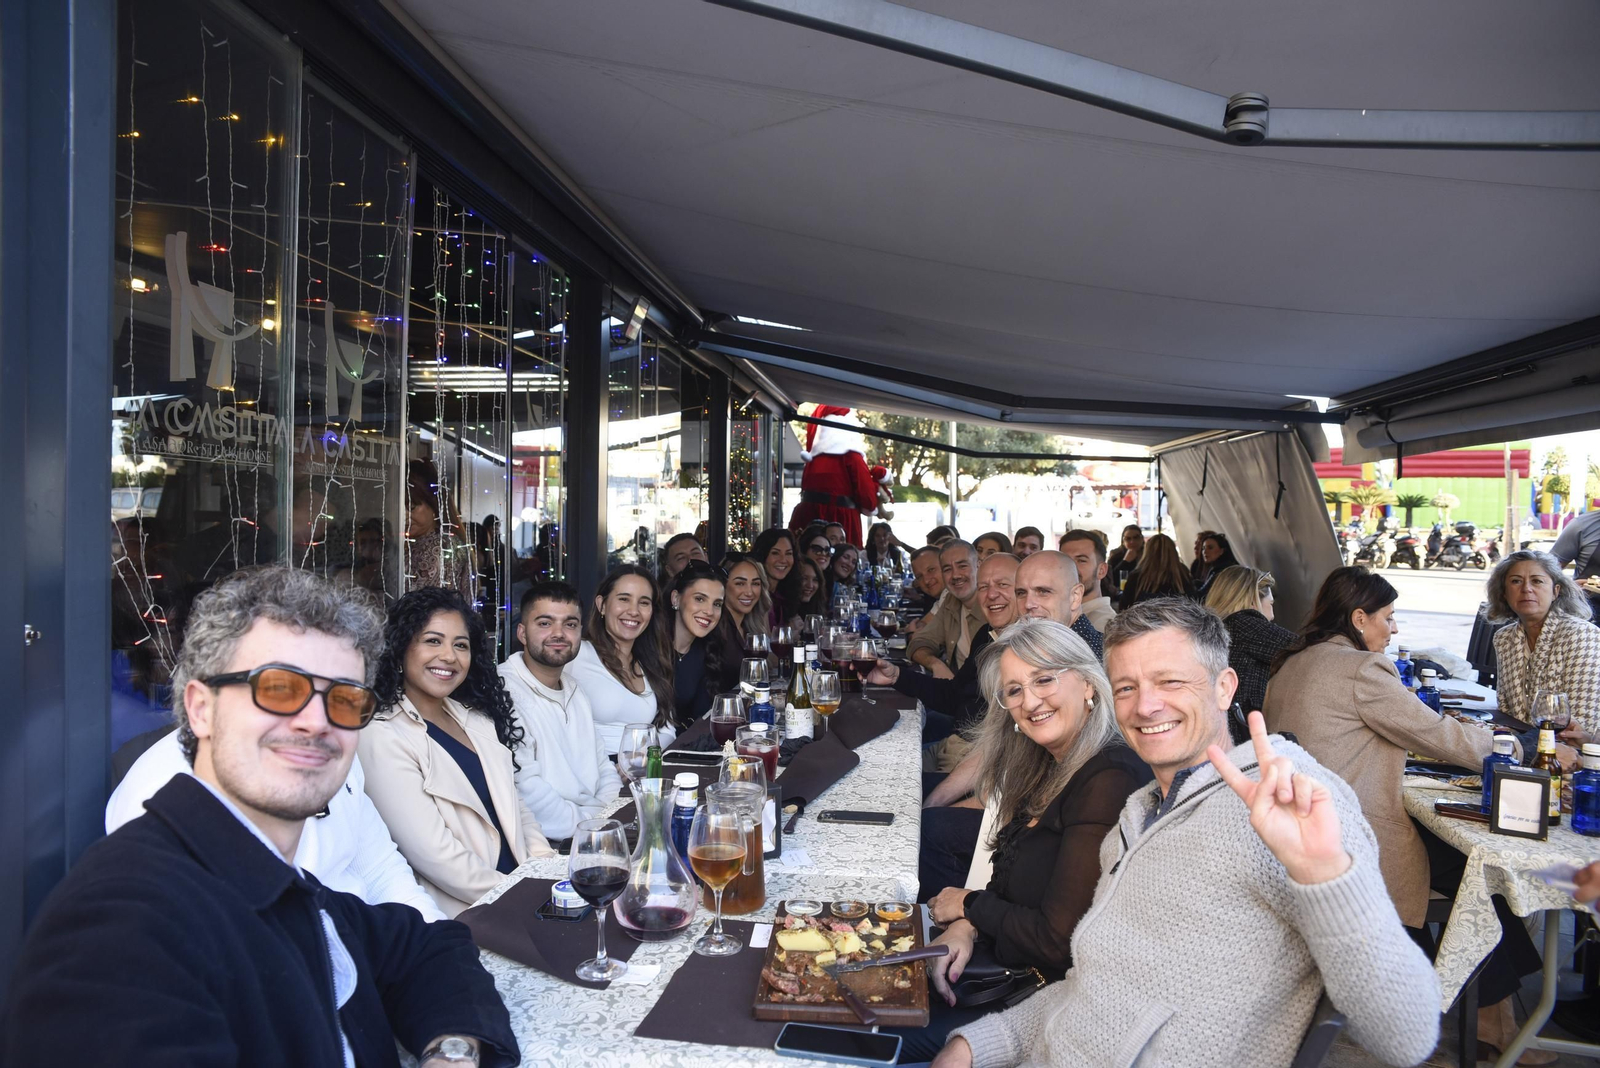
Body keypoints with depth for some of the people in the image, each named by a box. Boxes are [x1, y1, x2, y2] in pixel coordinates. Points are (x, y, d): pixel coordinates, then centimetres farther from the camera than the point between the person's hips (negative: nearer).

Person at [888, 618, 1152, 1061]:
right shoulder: (1050, 769, 5)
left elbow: (1059, 941, -24)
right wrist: (968, 926, -9)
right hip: (1005, 967, 8)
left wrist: (969, 905, -7)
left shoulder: (1108, 783, -24)